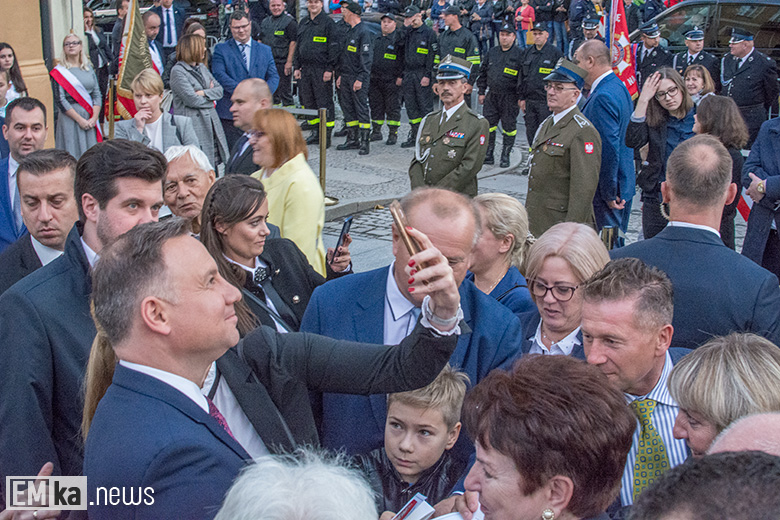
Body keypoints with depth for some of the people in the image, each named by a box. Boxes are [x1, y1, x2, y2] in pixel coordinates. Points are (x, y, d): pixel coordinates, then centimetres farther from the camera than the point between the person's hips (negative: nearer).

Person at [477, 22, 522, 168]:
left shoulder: (519, 54, -4)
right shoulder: (492, 52, 11)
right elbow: (483, 73, 17)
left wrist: (521, 97, -10)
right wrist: (482, 92, 12)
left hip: (510, 98, -4)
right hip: (491, 96, 4)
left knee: (509, 128, 3)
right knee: (488, 126, 3)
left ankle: (505, 156, 13)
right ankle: (488, 155, 13)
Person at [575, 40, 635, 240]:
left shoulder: (603, 97, -21)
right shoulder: (619, 87, 12)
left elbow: (609, 148, -24)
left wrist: (609, 193, -18)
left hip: (606, 188, -10)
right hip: (624, 183, 10)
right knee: (617, 244, 18)